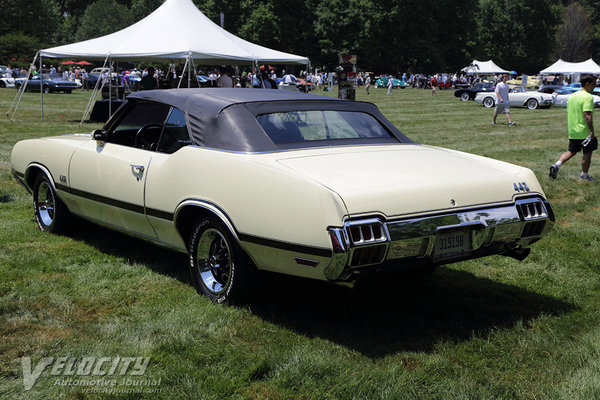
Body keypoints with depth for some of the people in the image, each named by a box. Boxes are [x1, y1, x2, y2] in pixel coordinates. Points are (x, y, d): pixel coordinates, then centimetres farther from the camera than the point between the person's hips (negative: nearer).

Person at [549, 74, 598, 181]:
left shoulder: (572, 96, 11)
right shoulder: (588, 97, -15)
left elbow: (568, 113, 17)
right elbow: (587, 115, -24)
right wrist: (591, 131, -25)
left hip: (572, 132, 7)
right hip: (585, 131, -7)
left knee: (571, 151, 15)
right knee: (587, 153, 6)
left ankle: (557, 164, -4)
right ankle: (584, 175, 14)